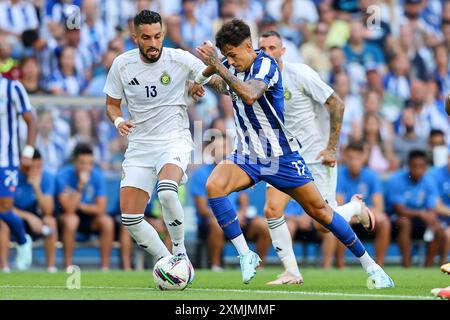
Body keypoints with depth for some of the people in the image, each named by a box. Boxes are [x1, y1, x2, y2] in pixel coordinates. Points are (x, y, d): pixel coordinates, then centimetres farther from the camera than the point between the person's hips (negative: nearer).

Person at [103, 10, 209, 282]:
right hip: (140, 145, 4)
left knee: (167, 192, -34)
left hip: (175, 139, -4)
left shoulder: (180, 59, -9)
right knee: (129, 218, -5)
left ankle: (180, 253, -11)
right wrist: (118, 121, -11)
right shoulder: (122, 65, -1)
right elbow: (112, 104, 12)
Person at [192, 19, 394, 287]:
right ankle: (246, 255, -19)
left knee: (319, 210, 0)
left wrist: (218, 67, -43)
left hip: (282, 155, -5)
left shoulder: (266, 65, -19)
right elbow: (213, 76, 26)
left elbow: (250, 95, -40)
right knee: (214, 185, -25)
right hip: (246, 155, 5)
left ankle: (370, 265, 15)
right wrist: (203, 79, 4)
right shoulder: (230, 66, 0)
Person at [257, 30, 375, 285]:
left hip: (317, 156, -5)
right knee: (272, 210, -13)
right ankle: (292, 273, -3)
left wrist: (332, 148, -13)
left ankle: (357, 207, 29)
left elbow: (337, 105, -12)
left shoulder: (300, 74, -16)